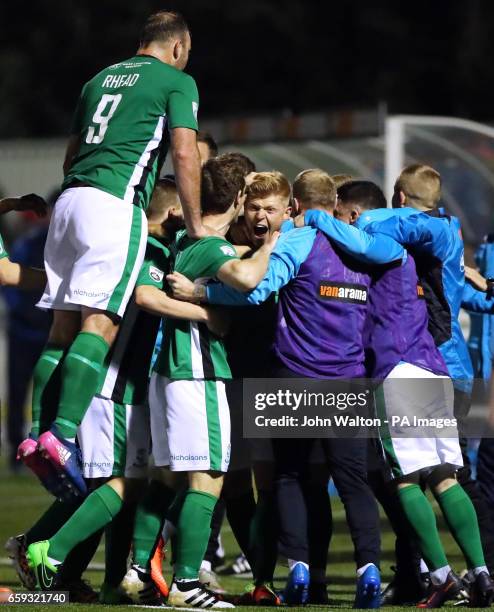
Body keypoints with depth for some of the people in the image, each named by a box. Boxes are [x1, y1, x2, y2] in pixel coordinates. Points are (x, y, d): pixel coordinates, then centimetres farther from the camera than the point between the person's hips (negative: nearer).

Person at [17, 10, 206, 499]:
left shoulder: (101, 79, 26)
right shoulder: (177, 81, 6)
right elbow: (185, 155, -3)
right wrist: (195, 225, 4)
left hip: (70, 197, 7)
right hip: (117, 202, -7)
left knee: (63, 325, 7)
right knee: (100, 322, -13)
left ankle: (36, 435, -1)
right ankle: (62, 435, -26)